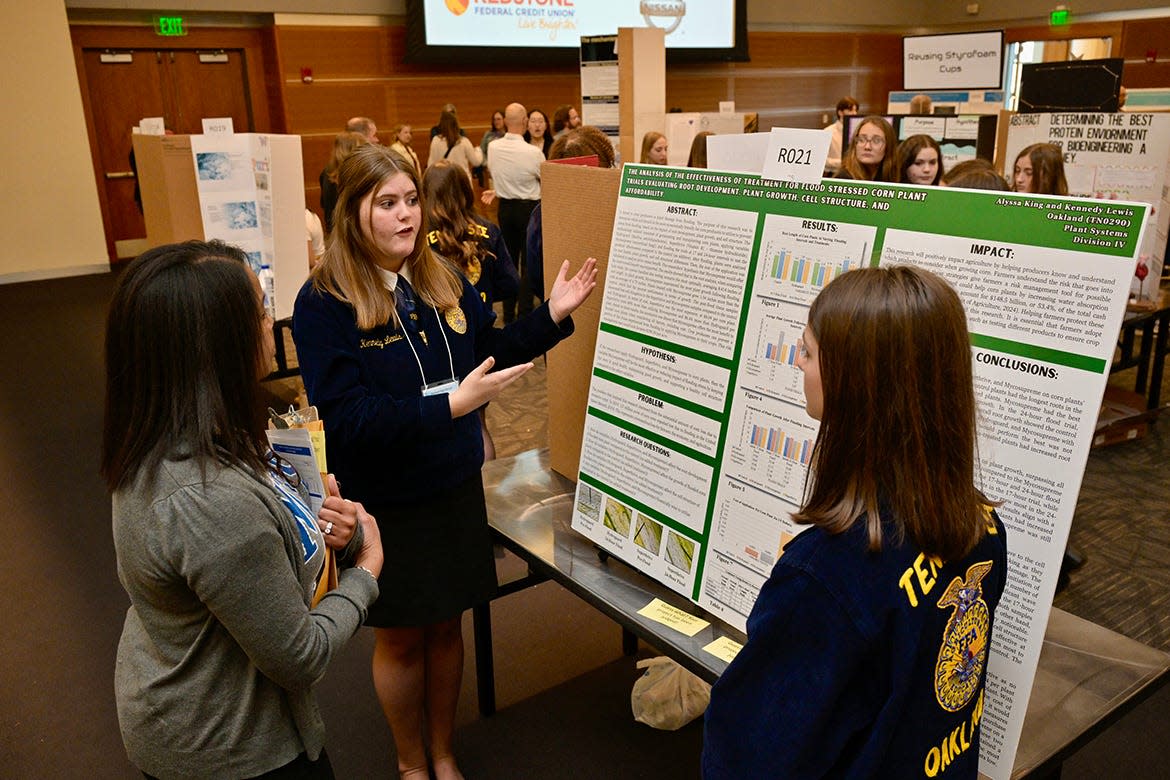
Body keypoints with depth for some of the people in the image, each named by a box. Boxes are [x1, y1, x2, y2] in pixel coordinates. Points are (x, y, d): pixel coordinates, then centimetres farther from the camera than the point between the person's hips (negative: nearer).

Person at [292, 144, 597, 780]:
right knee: (400, 638, 14)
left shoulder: (443, 280, 0)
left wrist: (552, 315, -3)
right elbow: (344, 418, -23)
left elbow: (490, 351, 12)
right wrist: (449, 405, -31)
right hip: (383, 504, -4)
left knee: (446, 626, 19)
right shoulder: (323, 302, -17)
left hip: (455, 487, 5)